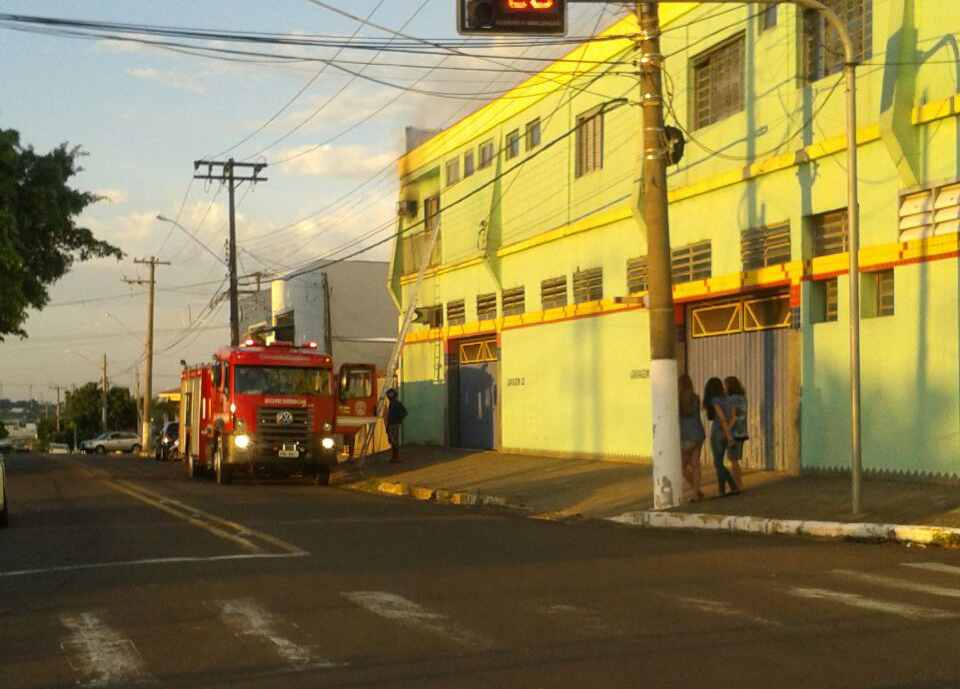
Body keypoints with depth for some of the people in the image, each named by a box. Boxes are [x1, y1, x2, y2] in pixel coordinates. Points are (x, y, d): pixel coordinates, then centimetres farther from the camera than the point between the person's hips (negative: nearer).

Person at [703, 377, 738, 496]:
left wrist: (728, 435, -16)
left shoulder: (715, 400, -13)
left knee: (719, 464, 0)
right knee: (718, 463, 13)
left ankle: (734, 487, -5)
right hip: (725, 434, 7)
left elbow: (722, 418, -18)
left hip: (717, 433, -7)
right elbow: (732, 417, 7)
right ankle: (722, 491, 9)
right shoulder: (726, 398, 8)